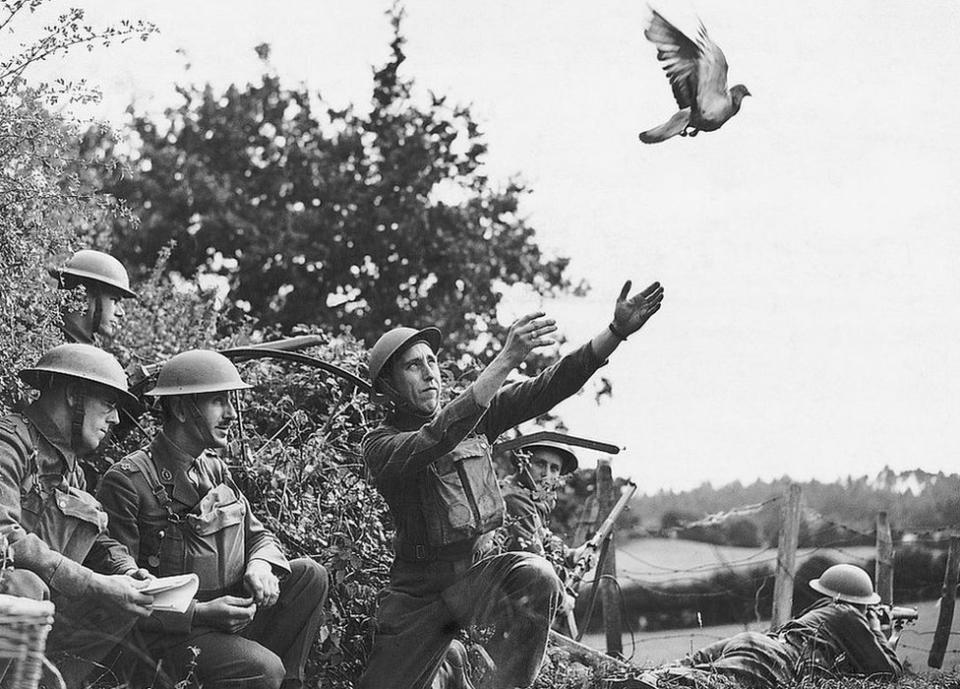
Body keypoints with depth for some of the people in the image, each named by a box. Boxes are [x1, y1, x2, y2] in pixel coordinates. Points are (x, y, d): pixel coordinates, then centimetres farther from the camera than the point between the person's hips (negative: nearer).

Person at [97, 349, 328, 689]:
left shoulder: (214, 469, 12)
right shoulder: (128, 480, -13)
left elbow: (259, 535, 21)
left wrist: (260, 565, -6)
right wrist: (199, 613, -23)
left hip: (229, 618, 8)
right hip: (169, 633, -8)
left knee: (310, 575, -5)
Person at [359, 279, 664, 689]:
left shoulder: (475, 416, 7)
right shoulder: (381, 444, -9)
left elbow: (547, 388, -1)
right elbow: (434, 441, -30)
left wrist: (617, 332, -15)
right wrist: (506, 360, -39)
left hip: (477, 573, 3)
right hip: (418, 590, -2)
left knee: (534, 576, -29)